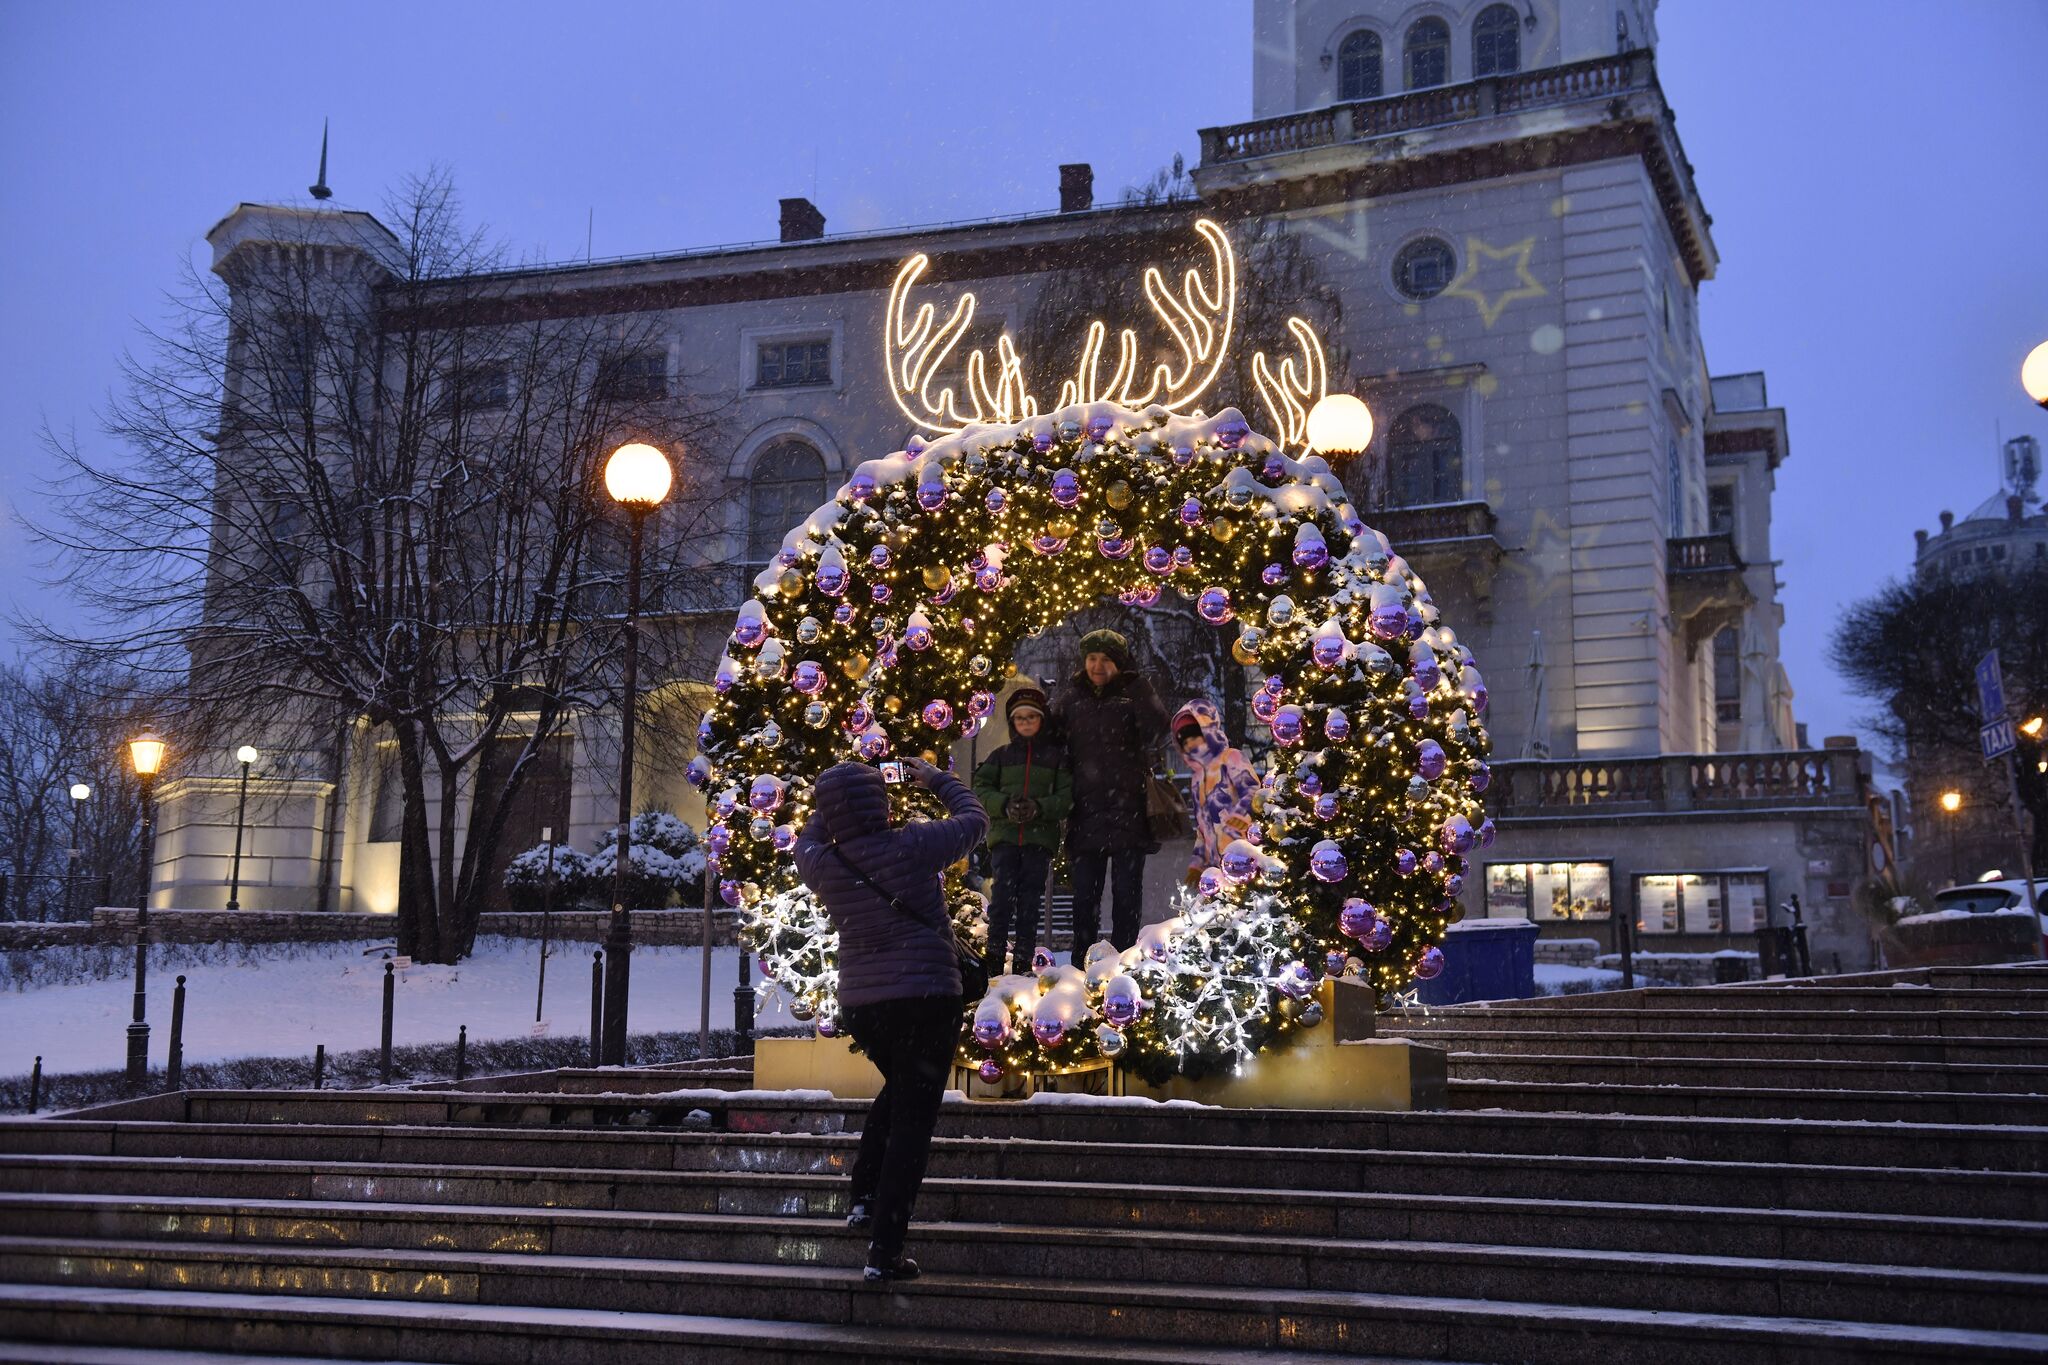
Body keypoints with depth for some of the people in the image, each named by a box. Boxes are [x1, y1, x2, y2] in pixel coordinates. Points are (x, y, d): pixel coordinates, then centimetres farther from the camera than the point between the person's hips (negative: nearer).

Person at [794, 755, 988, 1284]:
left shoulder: (821, 864, -1)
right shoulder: (913, 844, -12)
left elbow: (807, 840, 25)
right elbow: (974, 818, 6)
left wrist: (832, 805, 27)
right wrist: (936, 780, 20)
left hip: (859, 1003, 5)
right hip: (925, 999, -5)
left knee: (898, 1091, 31)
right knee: (913, 1119, 0)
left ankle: (864, 1197, 26)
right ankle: (884, 1252, -2)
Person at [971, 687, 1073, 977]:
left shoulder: (1056, 756, 10)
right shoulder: (1001, 755, 14)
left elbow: (1066, 795, 2)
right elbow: (982, 789, 7)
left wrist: (1039, 808, -16)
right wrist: (1005, 806, -12)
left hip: (1040, 836, -1)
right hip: (1004, 833, 1)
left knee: (1030, 898, -3)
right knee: (1003, 893, -12)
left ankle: (1023, 958, 2)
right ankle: (994, 953, -8)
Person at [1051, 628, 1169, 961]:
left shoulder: (1132, 694, 2)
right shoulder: (1071, 694, 9)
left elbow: (1156, 730, -15)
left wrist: (1136, 684, -19)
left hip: (1127, 807, -2)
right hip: (1086, 811, 2)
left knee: (1126, 893, 2)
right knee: (1084, 893, 5)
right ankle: (1081, 965, 13)